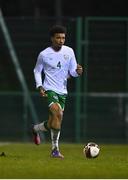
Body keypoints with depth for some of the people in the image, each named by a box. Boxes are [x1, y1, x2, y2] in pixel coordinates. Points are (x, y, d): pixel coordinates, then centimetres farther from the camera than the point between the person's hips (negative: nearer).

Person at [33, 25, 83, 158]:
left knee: (53, 124, 7)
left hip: (62, 92, 5)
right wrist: (39, 86, -5)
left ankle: (35, 129, 39)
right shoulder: (44, 55, -4)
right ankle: (55, 149, -21)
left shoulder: (69, 52, 4)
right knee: (58, 114, -26)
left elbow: (72, 72, 8)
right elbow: (37, 71, 9)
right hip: (50, 90, -5)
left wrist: (77, 71, -15)